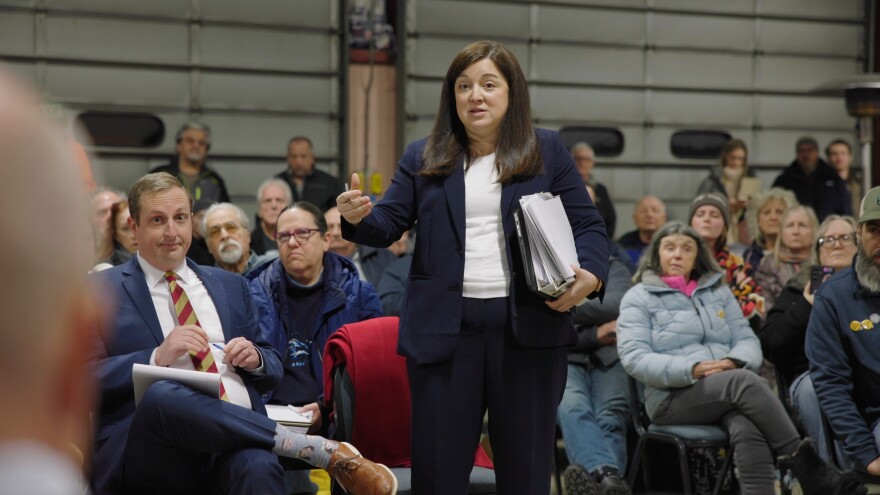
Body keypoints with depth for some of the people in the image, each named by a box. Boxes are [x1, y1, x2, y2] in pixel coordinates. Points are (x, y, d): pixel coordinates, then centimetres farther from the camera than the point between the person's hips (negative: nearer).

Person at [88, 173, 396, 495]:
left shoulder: (231, 286, 24)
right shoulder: (103, 289, 11)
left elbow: (273, 373, 27)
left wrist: (255, 358, 3)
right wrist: (157, 356, -13)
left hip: (234, 434, 2)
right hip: (146, 445, -1)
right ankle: (321, 450, -30)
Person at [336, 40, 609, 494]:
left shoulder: (547, 152, 8)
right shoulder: (422, 158, 11)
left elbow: (588, 226, 6)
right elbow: (388, 225, 6)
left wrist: (590, 274, -14)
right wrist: (358, 217, -17)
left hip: (528, 326, -1)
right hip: (443, 328, 1)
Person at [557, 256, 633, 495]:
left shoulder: (611, 268, 21)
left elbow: (618, 305, -3)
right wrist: (594, 335, -4)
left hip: (609, 358, 1)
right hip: (564, 360, -1)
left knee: (611, 418, -31)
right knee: (573, 409, -36)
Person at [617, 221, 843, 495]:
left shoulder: (718, 291, 22)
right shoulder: (638, 298, 8)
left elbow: (748, 341, 15)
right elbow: (634, 357, -6)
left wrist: (733, 362, -11)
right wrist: (692, 370, -19)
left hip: (728, 394, 4)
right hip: (673, 397, -4)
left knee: (748, 430, -34)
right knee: (745, 381, -33)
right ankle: (802, 461, -31)